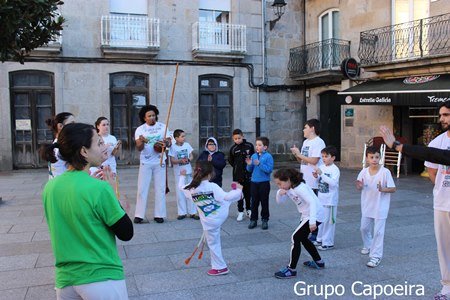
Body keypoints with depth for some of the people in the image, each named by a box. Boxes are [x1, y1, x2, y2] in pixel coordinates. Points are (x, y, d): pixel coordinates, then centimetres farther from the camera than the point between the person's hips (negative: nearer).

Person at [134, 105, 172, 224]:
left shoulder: (163, 127, -2)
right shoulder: (140, 130, -6)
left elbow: (169, 143, -2)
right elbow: (138, 148, -12)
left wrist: (167, 143, -26)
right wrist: (141, 142, -35)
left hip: (160, 162, 1)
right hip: (145, 163, -1)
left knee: (160, 188, 4)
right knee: (142, 188, -1)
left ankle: (159, 214, 12)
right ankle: (139, 215, 6)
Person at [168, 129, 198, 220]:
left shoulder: (187, 145, 2)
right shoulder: (173, 147, -8)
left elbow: (191, 156, 8)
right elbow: (172, 160, -9)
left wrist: (188, 159, -14)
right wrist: (180, 160, -25)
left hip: (188, 171, 3)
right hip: (179, 172, -3)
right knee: (180, 193, 3)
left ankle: (192, 212, 14)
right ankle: (182, 212, 13)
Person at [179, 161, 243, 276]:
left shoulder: (191, 189, -12)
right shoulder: (212, 186, -21)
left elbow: (181, 187, 10)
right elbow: (226, 197, -22)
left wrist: (182, 176, 30)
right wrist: (239, 190, -7)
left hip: (210, 222, 1)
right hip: (222, 212, -1)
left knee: (213, 244, 16)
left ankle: (220, 267, 26)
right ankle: (237, 192, 58)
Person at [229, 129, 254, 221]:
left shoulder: (249, 146, -3)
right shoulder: (233, 148, -1)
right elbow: (230, 160, 10)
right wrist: (237, 167, 2)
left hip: (248, 173, 0)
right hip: (237, 174, 0)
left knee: (248, 192, 11)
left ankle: (248, 210, 27)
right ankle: (240, 212, 14)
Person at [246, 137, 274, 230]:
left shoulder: (268, 156, -9)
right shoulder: (254, 156, 6)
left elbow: (269, 169, -18)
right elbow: (249, 170, 11)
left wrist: (259, 164, -24)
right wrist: (249, 164, -10)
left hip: (264, 183, -4)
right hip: (254, 182, 4)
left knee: (264, 202, 6)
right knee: (254, 201, 10)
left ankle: (264, 220, 19)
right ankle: (253, 219, 21)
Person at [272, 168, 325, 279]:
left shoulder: (300, 188, -25)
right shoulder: (288, 188, 3)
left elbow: (312, 202, -32)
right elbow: (279, 201, 9)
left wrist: (312, 221, -42)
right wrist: (279, 193, -15)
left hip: (314, 216, -10)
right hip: (306, 215, 10)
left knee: (295, 237, -14)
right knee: (302, 238, 22)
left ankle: (291, 269, -6)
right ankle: (319, 262, 38)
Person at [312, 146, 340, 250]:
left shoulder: (335, 169, -14)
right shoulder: (321, 167, 6)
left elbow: (333, 182, -28)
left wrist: (321, 174, -32)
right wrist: (316, 176, -5)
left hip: (330, 199, -7)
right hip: (321, 198, 7)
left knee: (328, 220, 0)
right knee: (320, 219, 17)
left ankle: (328, 242, 8)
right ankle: (320, 239, 31)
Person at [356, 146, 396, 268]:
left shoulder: (385, 172, -16)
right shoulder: (364, 172, -5)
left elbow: (393, 189, -14)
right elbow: (359, 186, 7)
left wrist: (382, 189, -32)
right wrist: (359, 186, -17)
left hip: (380, 207, -5)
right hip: (367, 206, 5)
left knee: (378, 232, -1)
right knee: (364, 228, 20)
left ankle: (376, 255, 8)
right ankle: (368, 246, 45)